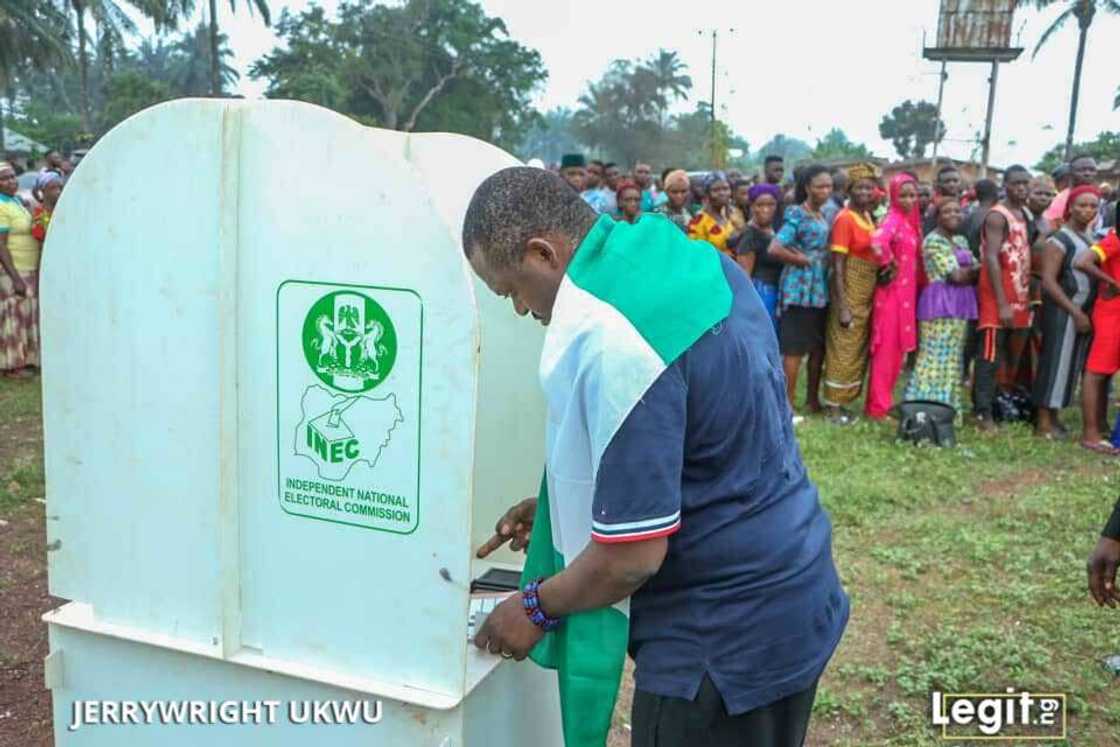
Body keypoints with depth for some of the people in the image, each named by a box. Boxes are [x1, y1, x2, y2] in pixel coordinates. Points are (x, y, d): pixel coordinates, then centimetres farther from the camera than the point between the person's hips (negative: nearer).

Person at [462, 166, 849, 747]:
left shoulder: (609, 343, -28)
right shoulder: (689, 261, 1)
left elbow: (631, 556, -25)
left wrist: (537, 606, -6)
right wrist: (566, 506, 12)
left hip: (724, 636, -9)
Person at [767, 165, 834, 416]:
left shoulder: (823, 215, 13)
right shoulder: (797, 215, -12)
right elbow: (774, 249, -23)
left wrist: (822, 264, 3)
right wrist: (802, 260, -14)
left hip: (820, 287, 8)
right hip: (800, 288, -8)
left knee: (819, 347, 14)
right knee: (795, 349, -3)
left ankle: (813, 399, 25)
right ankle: (788, 404, 5)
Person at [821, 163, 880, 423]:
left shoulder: (868, 216, 9)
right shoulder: (845, 219, -14)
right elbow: (837, 265, -17)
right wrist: (843, 307, -20)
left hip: (866, 293, 8)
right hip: (849, 291, -8)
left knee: (858, 349, 14)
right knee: (843, 349, -1)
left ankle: (843, 399, 24)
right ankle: (833, 405, 8)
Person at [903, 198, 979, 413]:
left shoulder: (961, 240, 18)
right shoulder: (934, 240, -8)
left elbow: (974, 270, 12)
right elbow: (956, 276, -13)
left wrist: (967, 272, -10)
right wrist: (977, 271, 1)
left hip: (959, 306, 8)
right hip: (940, 304, -8)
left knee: (952, 360, 9)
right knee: (936, 358, -8)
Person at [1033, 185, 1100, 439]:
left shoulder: (1091, 239, 15)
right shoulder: (1059, 240, -10)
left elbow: (1096, 273, 21)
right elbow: (1049, 281, -17)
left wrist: (1084, 312, 8)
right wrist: (1075, 312, -19)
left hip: (1083, 311, 8)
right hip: (1062, 312, -8)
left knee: (1071, 364, 10)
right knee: (1055, 362, -6)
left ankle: (1053, 417, 18)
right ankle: (1043, 423, -1)